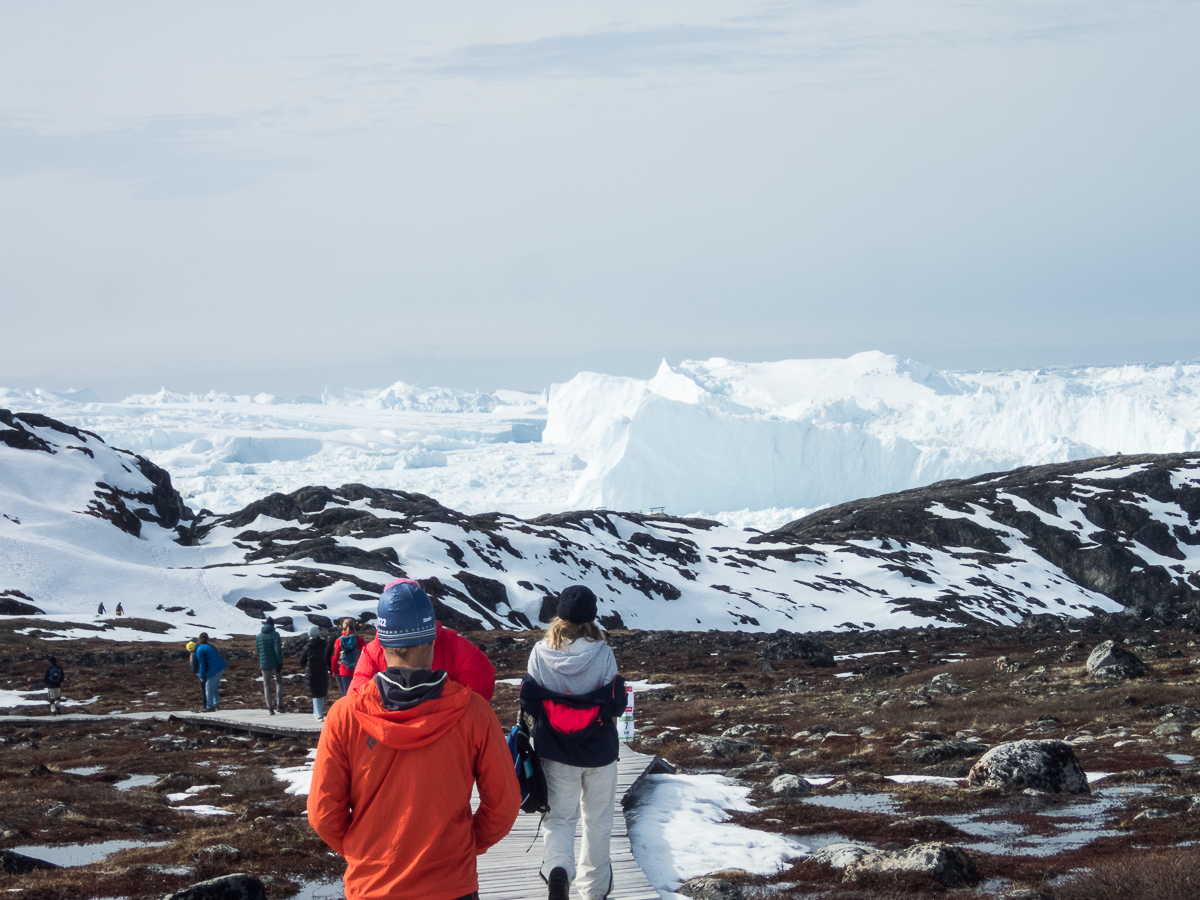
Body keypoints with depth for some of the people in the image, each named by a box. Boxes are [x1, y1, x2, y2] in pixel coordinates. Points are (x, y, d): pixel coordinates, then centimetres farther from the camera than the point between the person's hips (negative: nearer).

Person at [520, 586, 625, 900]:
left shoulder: (540, 653, -9)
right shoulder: (603, 654, -15)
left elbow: (529, 703, -3)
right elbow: (615, 705, -10)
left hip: (556, 751, 1)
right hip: (599, 751, -1)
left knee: (560, 816, 9)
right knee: (598, 820, 19)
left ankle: (557, 866, -20)